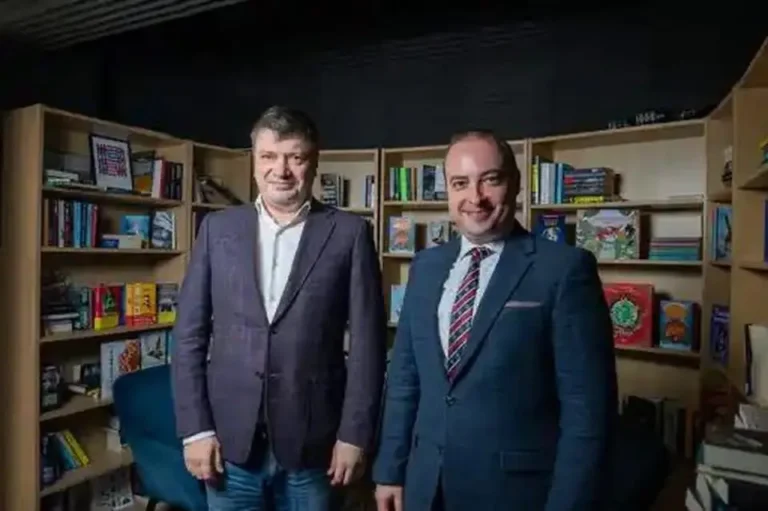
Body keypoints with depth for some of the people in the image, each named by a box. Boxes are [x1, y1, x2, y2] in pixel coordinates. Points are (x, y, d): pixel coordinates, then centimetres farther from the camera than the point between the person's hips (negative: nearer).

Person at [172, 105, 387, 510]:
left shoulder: (349, 233, -4)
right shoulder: (218, 228, 3)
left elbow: (367, 342, -4)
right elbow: (189, 335, 3)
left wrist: (355, 434, -6)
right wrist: (195, 429, -2)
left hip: (311, 443, -1)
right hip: (229, 439, 2)